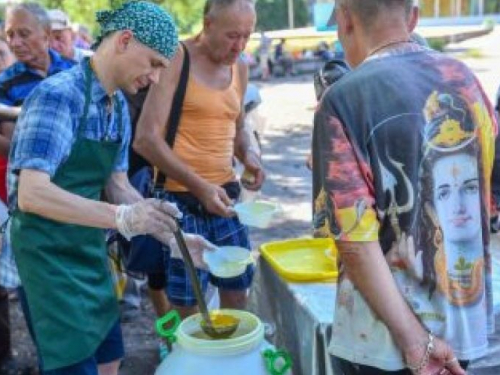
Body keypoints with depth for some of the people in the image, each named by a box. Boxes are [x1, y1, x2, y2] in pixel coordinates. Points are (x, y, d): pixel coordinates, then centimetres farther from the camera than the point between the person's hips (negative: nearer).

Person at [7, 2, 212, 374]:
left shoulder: (119, 106, 5)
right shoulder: (58, 94, -21)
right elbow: (31, 193, -29)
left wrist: (173, 238, -1)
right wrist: (122, 217, -38)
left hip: (90, 250, 8)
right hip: (49, 255, -8)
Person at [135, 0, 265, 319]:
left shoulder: (240, 67, 9)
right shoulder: (178, 59, -11)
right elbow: (146, 139, -16)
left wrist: (249, 155, 0)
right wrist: (200, 186, -20)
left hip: (224, 194, 6)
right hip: (181, 198, -6)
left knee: (237, 290, 13)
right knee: (185, 303, 3)